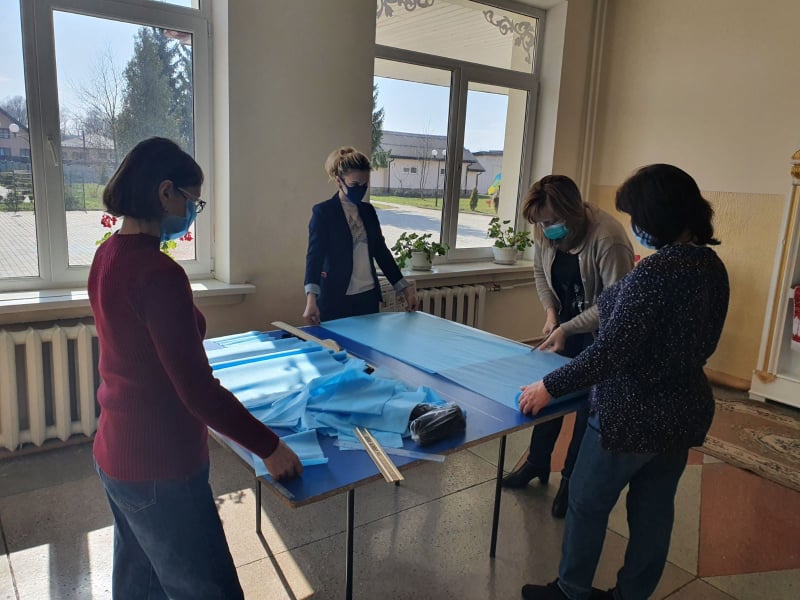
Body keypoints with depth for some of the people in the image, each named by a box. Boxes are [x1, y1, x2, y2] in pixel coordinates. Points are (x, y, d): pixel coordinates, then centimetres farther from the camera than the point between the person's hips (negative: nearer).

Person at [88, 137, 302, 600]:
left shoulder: (108, 256, 2)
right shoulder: (158, 273, -26)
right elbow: (198, 392, -25)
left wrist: (199, 386, 25)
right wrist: (269, 447, -15)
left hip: (116, 454, 9)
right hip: (161, 472, -9)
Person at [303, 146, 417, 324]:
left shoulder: (368, 211, 11)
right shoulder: (323, 212, -6)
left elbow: (381, 251, 15)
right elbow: (315, 256, -14)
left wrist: (404, 288, 12)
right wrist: (311, 299, -28)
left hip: (368, 297, 5)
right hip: (336, 300, -5)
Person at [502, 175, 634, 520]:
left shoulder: (608, 239, -31)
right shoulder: (545, 233, -12)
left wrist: (567, 328, -32)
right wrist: (551, 311, -6)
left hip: (602, 330, -6)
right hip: (567, 321, 6)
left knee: (589, 405, 3)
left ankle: (572, 479, 23)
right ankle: (537, 462, 33)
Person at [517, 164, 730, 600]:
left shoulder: (654, 271, -27)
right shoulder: (712, 265, 0)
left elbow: (611, 351, -28)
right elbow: (701, 343, 10)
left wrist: (550, 386, -19)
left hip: (632, 416, -8)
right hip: (685, 410, 8)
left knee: (587, 504, 13)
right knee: (653, 511, 21)